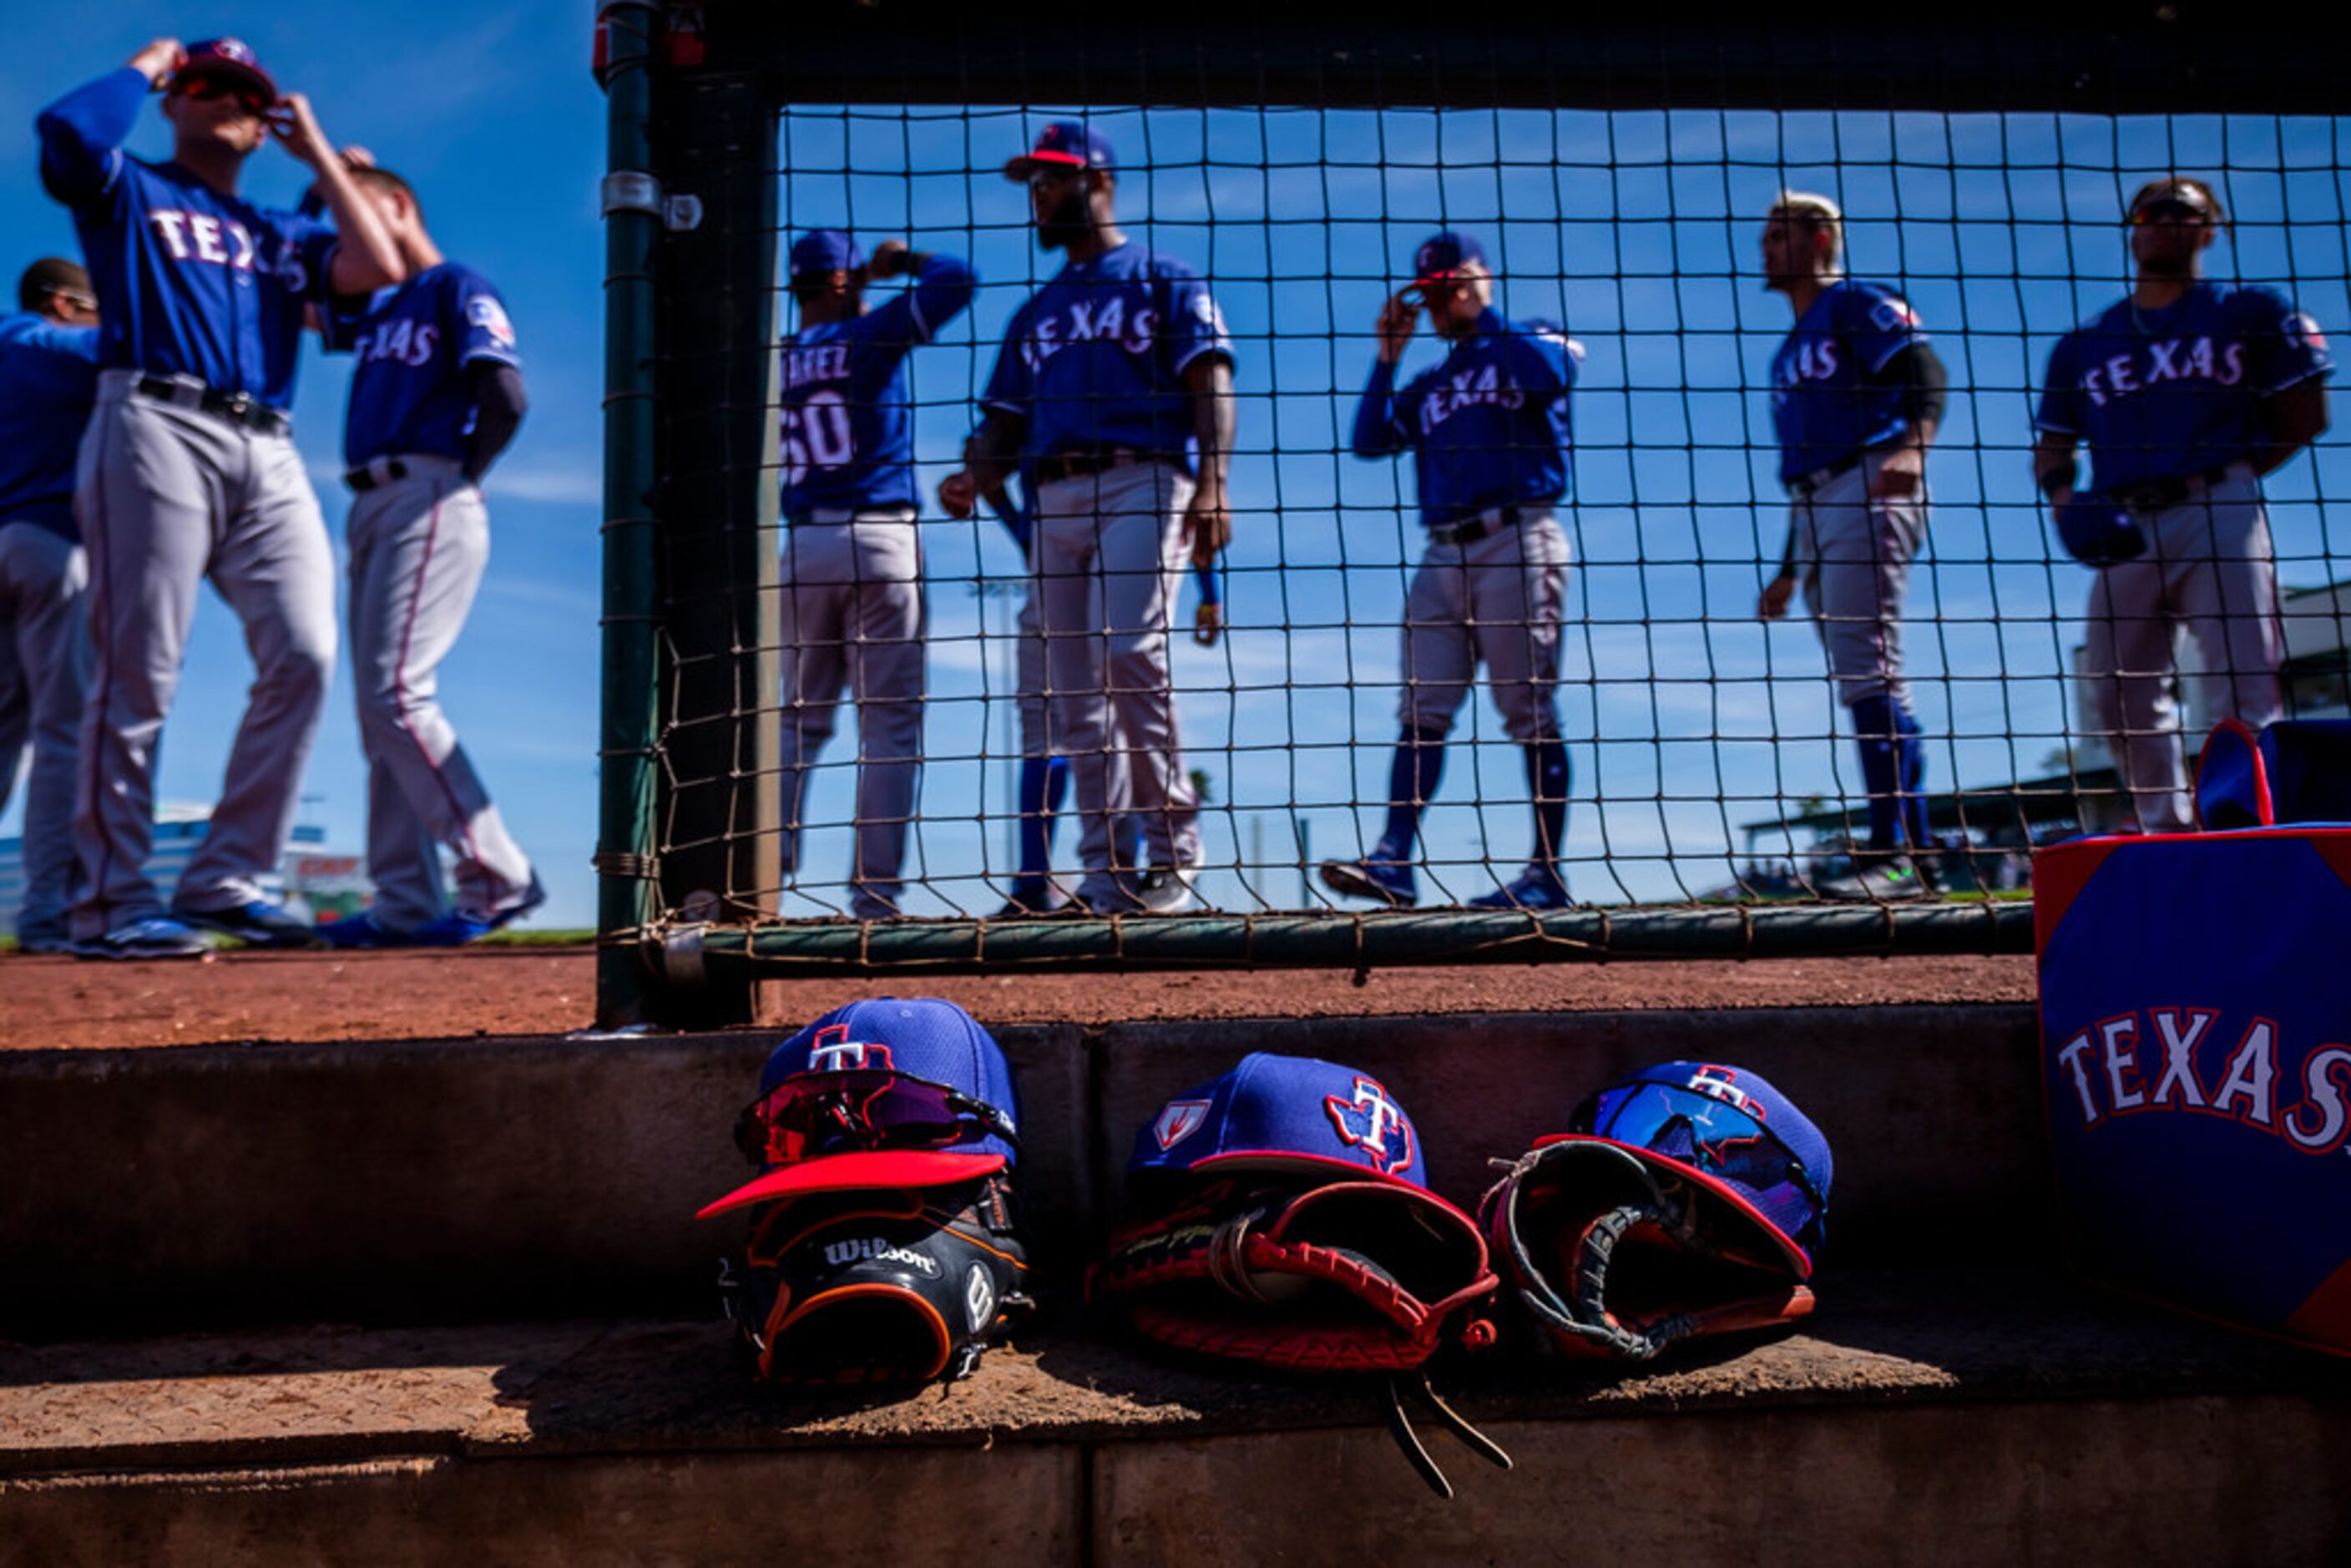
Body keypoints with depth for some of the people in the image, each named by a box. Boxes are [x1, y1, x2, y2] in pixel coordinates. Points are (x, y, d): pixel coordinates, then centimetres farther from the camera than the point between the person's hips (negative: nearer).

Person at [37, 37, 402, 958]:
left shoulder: (282, 236, 29)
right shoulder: (127, 193, 18)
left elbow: (378, 270, 10)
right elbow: (69, 129, -5)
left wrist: (319, 156, 20)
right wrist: (147, 63, 14)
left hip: (269, 454, 5)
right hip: (157, 427, -4)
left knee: (303, 657, -11)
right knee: (137, 670, -9)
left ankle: (224, 882, -4)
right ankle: (111, 904, -6)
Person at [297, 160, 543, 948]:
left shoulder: (459, 288, -1)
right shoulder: (376, 312, 24)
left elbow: (506, 397, -14)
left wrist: (460, 474, -5)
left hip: (428, 502, -9)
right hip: (370, 508, 9)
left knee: (395, 690, -18)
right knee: (380, 704, 5)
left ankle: (498, 875, -14)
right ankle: (406, 904, 7)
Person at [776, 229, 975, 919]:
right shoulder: (869, 337, 0)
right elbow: (956, 278, -3)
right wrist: (900, 258, 13)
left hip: (802, 546, 4)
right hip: (881, 542, -4)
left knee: (801, 720, 12)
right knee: (890, 719, -1)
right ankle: (874, 889, -4)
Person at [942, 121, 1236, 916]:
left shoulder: (1164, 281, 11)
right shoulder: (1035, 314, 27)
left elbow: (1211, 387, -2)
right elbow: (1004, 424, 22)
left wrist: (1211, 488, -17)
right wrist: (975, 477, 0)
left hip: (1143, 481, -6)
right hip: (1054, 500, 6)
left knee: (1127, 651, -23)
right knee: (1076, 693, 0)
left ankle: (1173, 843, -12)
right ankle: (1106, 875, 4)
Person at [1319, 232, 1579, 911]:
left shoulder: (1530, 339, 11)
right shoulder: (1428, 385, 26)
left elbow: (1551, 373, -13)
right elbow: (1369, 440, 13)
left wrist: (1484, 316, -2)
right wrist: (1388, 354, 8)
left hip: (1517, 541, -6)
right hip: (1443, 552, 6)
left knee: (1531, 712, -7)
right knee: (1422, 711, -5)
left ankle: (1547, 873, -6)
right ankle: (1395, 862, -10)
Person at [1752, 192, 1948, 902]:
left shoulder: (1858, 304, 5)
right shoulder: (1791, 349, 28)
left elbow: (1927, 374, -11)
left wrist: (1910, 447, -30)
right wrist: (1789, 569, 23)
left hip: (1869, 488, -8)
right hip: (1816, 509, 9)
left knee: (1868, 670, -17)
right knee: (1861, 681, 4)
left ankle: (1893, 855, -20)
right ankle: (1914, 858, 7)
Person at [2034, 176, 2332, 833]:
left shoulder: (2250, 311, 12)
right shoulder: (2083, 343, 19)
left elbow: (2305, 413, 8)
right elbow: (2053, 444, 16)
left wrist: (2229, 476, 0)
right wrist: (2064, 496, -4)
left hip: (2218, 515, -3)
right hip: (2123, 527, 3)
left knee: (2242, 691, -12)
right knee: (2118, 692, 2)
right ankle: (2165, 833, 12)